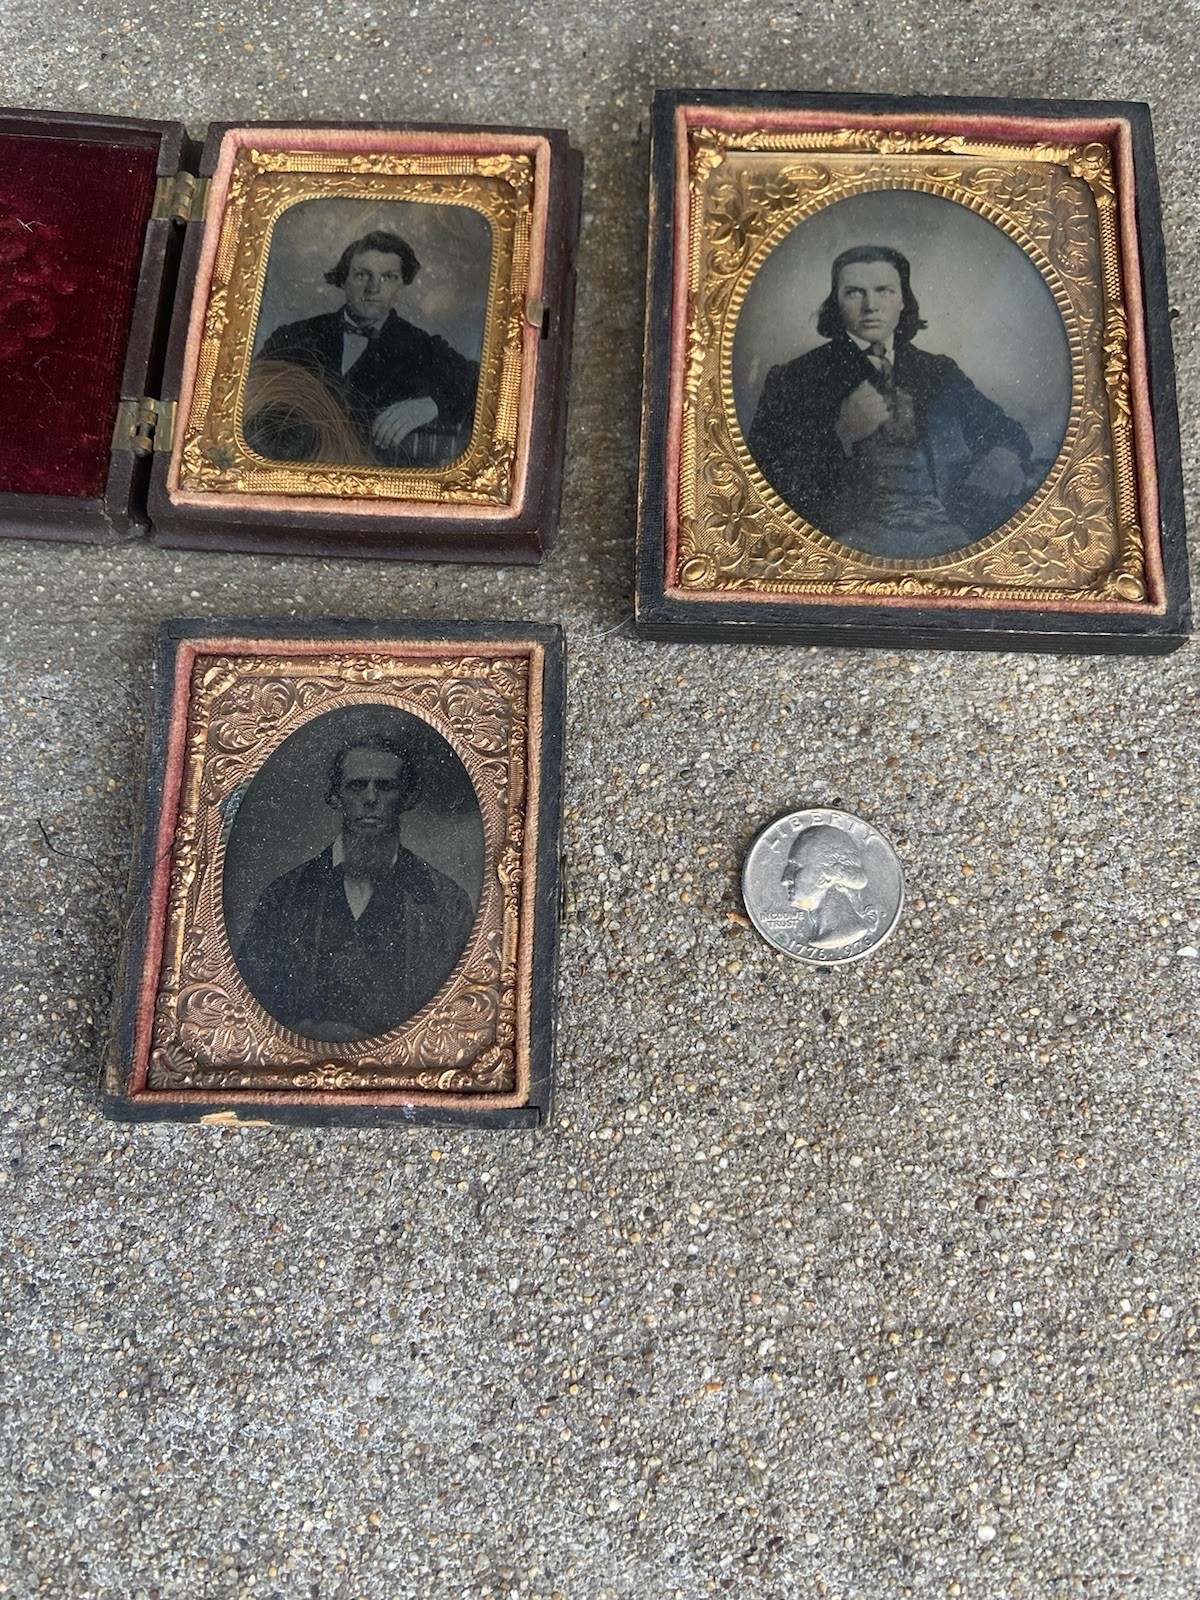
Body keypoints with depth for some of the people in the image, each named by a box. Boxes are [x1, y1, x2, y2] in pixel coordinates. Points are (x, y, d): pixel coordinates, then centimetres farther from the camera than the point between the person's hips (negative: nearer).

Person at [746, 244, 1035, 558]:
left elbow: (1007, 431, 24)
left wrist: (1005, 456, 0)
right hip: (854, 531, -6)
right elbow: (765, 470, 1)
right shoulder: (792, 378, 9)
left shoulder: (941, 372, 22)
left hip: (946, 529, 6)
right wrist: (842, 434, -9)